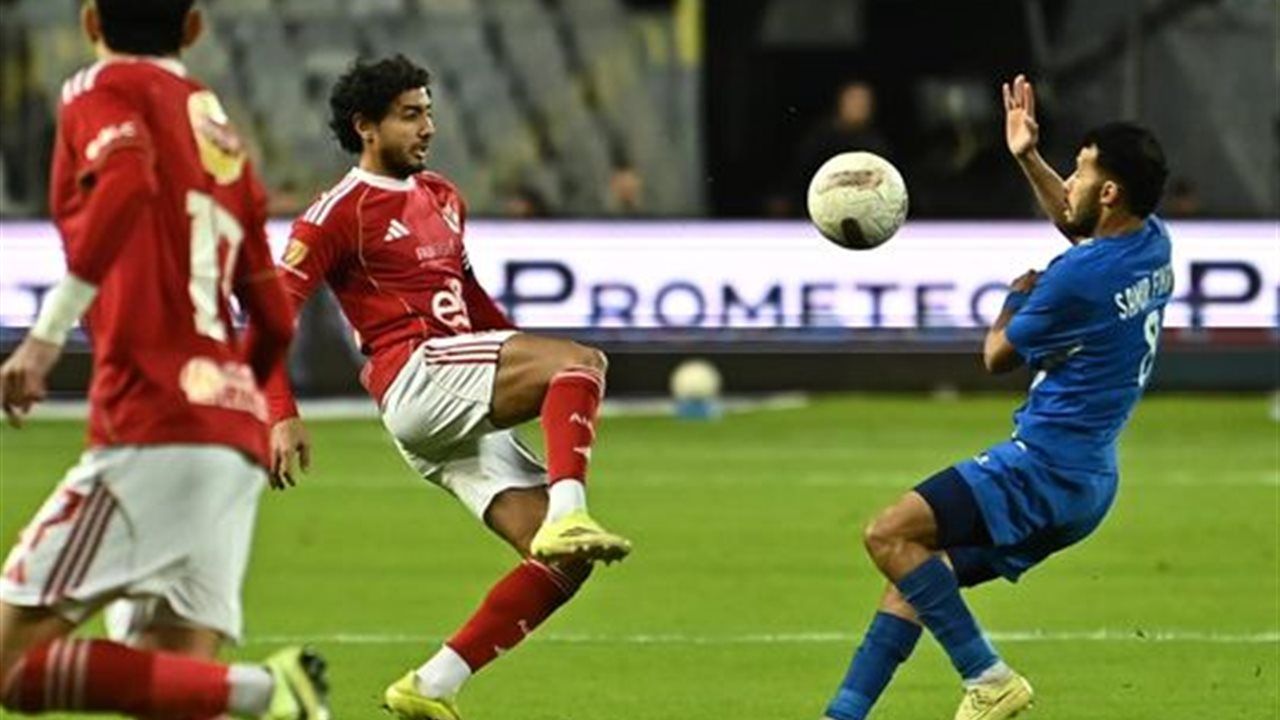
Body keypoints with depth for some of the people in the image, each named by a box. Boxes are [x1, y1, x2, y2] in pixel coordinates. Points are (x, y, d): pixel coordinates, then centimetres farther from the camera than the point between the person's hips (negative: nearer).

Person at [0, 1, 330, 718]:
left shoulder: (102, 92, 4)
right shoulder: (223, 131, 24)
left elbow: (128, 182, -19)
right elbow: (275, 321, 25)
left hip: (153, 426, -7)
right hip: (239, 436, 7)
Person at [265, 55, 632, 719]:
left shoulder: (442, 198, 24)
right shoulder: (341, 212, 0)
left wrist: (536, 370, 28)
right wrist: (283, 417, -16)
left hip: (467, 415, 8)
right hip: (417, 376, -8)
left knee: (565, 563, -3)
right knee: (582, 361, -26)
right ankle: (567, 516, -44)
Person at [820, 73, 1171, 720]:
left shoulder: (1078, 278, -21)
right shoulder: (1152, 243, 6)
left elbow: (997, 356, -4)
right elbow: (1076, 224, 32)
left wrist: (1020, 294, 13)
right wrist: (1028, 159, 25)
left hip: (1044, 467, -10)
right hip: (1084, 481, 10)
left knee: (889, 535, -15)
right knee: (918, 571, 14)